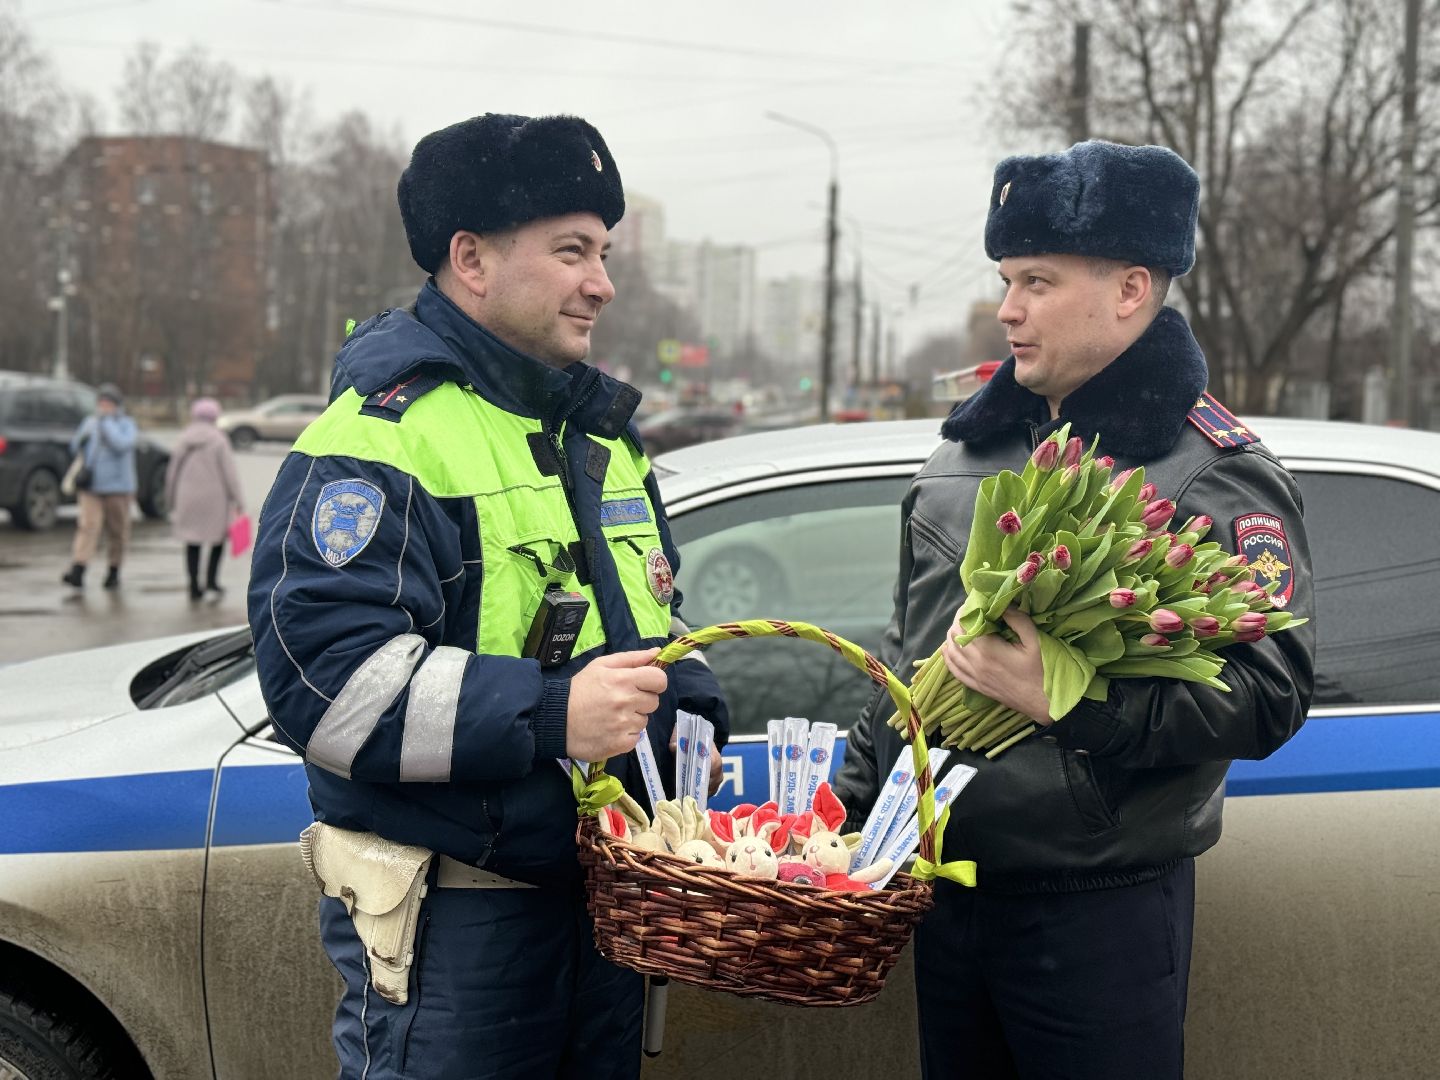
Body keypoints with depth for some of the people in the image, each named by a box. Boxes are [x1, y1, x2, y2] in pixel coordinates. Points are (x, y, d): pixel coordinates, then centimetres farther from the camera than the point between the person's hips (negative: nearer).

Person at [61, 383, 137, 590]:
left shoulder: (127, 425, 0)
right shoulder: (90, 422, 11)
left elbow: (122, 444, -19)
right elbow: (74, 446, 15)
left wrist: (107, 422, -16)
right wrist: (82, 436, -7)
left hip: (117, 487, -1)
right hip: (91, 487, 2)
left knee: (117, 531, 6)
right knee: (87, 526, -14)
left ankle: (114, 572, 22)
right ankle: (78, 571, -23)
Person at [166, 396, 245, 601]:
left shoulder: (183, 440, 3)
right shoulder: (218, 440, -8)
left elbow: (172, 471, 7)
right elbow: (229, 472, -10)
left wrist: (172, 499, 18)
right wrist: (238, 500, -7)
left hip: (188, 498, 3)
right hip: (214, 498, -3)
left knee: (193, 543, 9)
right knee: (218, 537, 13)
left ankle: (195, 587, 5)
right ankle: (211, 579, 0)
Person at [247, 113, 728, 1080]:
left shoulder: (602, 428, 13)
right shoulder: (382, 435, -15)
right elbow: (321, 674, -24)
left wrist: (690, 716, 4)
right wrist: (548, 716, -28)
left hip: (604, 886, 8)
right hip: (450, 919, -8)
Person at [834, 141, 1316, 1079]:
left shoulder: (1218, 473, -11)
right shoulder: (971, 443, 11)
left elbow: (1271, 698, -21)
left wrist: (1062, 700, -28)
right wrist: (853, 790, 13)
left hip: (1101, 914, -6)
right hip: (948, 891, 7)